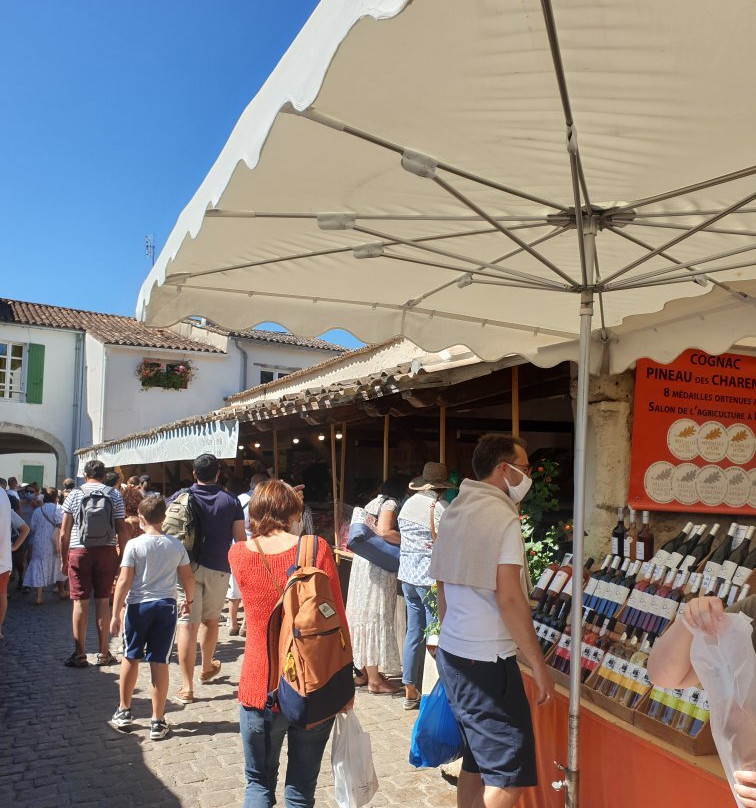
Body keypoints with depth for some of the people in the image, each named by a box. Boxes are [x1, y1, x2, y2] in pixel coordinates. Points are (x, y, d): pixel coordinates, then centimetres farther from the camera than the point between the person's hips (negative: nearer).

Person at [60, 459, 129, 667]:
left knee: (80, 602, 4)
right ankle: (103, 653, 16)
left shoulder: (74, 495, 2)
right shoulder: (114, 495, 3)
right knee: (103, 601, 9)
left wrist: (63, 558, 9)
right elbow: (122, 530, -2)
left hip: (79, 551, -1)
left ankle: (79, 654, 7)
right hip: (106, 552, 1)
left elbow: (64, 533, 0)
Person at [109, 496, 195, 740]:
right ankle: (158, 721, 10)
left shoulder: (134, 545, -9)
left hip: (138, 605, -2)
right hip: (166, 606, 2)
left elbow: (124, 581, -11)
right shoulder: (176, 545, 0)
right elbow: (188, 578, 5)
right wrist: (189, 601, 22)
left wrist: (115, 614, -6)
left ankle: (124, 711, 31)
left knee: (130, 657, 18)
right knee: (160, 662, 6)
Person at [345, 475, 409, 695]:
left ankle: (363, 672, 23)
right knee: (376, 616, -4)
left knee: (363, 613, 14)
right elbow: (384, 532, -24)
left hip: (362, 561, 9)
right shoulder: (391, 504, -10)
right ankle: (375, 680, 2)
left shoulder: (374, 502, 17)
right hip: (378, 565, -9)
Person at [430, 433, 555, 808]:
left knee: (476, 760, 20)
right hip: (487, 661, -9)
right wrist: (539, 665, -12)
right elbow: (509, 598, -19)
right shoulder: (502, 518, -16)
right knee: (509, 775, 2)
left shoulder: (454, 512, 10)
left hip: (451, 653, 9)